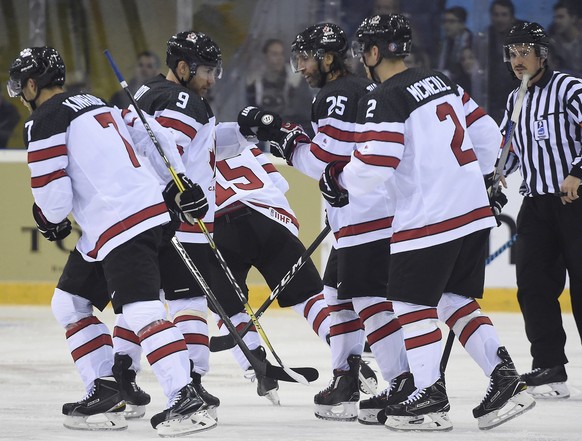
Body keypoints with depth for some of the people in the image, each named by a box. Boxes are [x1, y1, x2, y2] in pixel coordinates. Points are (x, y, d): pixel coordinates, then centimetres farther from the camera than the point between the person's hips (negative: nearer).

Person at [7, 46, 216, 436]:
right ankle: (105, 393, 14)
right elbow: (149, 134, 23)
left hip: (121, 224, -10)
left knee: (140, 311, -20)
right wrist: (180, 182, 29)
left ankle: (186, 400, -30)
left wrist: (50, 219, 11)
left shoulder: (45, 121, -7)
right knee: (69, 302, 18)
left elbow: (52, 195, -11)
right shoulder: (96, 104, 21)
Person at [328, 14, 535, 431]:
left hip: (428, 218, -8)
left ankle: (430, 397, 2)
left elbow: (374, 165, -19)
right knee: (455, 299, 16)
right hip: (474, 210, 8)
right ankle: (505, 379, 7)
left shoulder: (384, 100, -12)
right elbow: (486, 132, 17)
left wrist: (340, 180, 0)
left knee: (413, 303, 3)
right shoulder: (440, 82, 13)